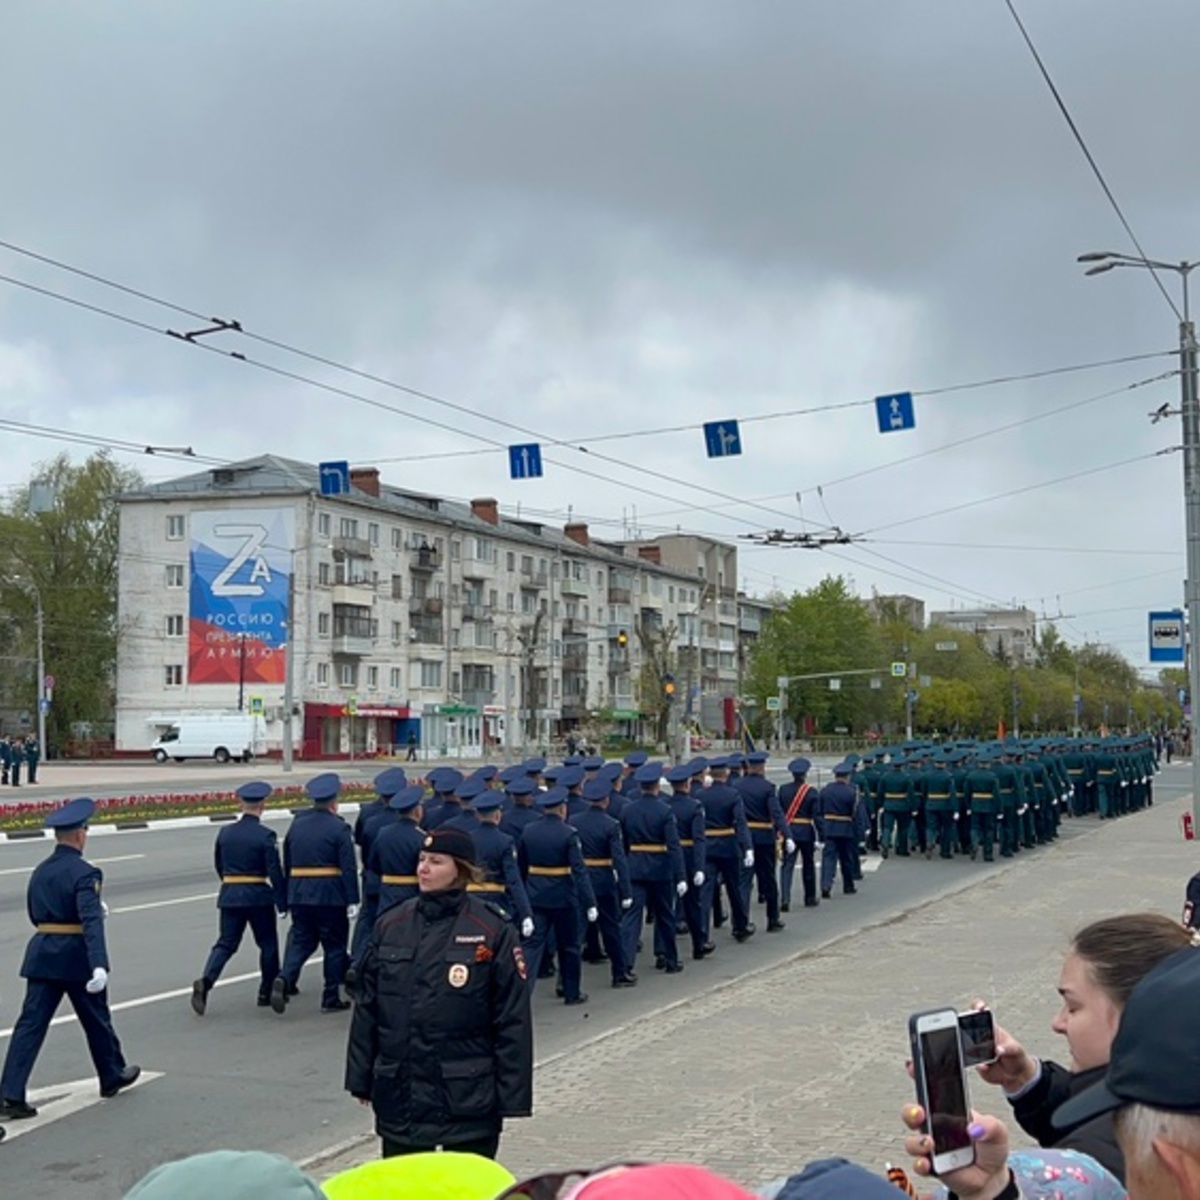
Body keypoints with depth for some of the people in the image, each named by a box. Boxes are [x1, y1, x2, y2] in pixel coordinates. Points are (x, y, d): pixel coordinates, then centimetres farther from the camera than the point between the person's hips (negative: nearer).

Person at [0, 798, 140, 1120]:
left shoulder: (40, 871, 7)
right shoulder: (84, 873, -15)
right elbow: (92, 922, -27)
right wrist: (99, 966, -35)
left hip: (42, 955, 5)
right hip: (77, 958, -5)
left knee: (30, 1024, 1)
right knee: (96, 1019, 14)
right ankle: (113, 1076, 32)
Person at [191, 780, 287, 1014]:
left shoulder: (225, 833, 2)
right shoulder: (265, 836, -13)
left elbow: (218, 865, 14)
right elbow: (275, 872, -14)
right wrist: (283, 903, -7)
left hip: (229, 896, 4)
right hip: (258, 896, -4)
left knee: (226, 943, 6)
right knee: (268, 943, 13)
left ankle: (206, 981, -17)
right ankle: (267, 991, 20)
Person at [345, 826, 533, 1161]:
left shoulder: (493, 931, -8)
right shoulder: (391, 925, 3)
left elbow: (513, 1018, -7)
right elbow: (366, 1007, 9)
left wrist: (512, 1095, -9)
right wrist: (360, 1078, 8)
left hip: (468, 1096, -3)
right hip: (398, 1093, 4)